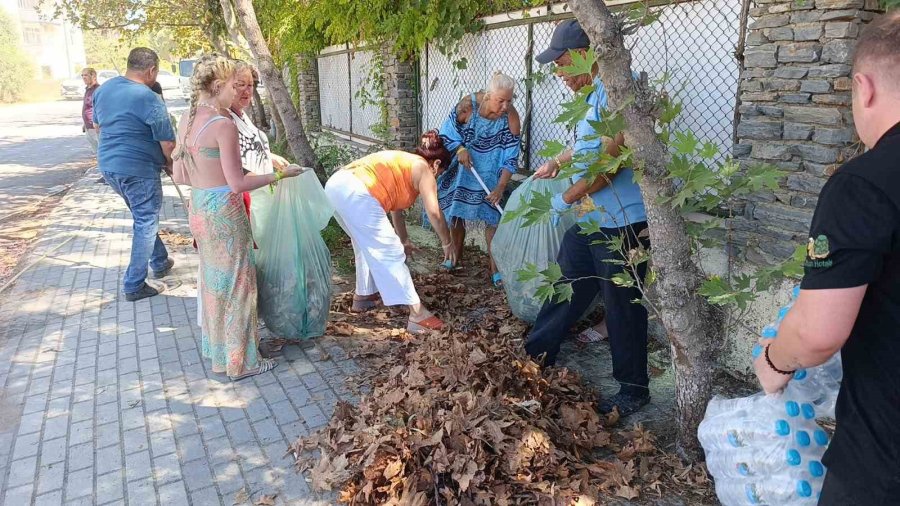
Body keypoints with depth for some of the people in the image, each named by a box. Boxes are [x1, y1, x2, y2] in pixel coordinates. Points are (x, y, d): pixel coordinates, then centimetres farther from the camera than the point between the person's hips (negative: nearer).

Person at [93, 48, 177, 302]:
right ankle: (134, 286, 7)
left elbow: (97, 124, 20)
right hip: (138, 170, -8)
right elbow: (168, 143, -15)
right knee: (146, 224, 3)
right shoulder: (149, 99, -19)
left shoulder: (103, 89, 6)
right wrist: (171, 164, 3)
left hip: (108, 164, 8)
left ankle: (160, 263, 37)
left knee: (143, 218, 24)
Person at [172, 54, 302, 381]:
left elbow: (179, 176, 9)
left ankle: (216, 348, 37)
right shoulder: (223, 125, -20)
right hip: (224, 212, -8)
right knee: (236, 283, 6)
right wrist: (278, 175, -10)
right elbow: (238, 184, -20)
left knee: (213, 280, 21)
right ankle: (241, 362, 18)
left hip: (198, 208, 8)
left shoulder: (186, 120, 5)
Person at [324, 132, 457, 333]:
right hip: (355, 193, -9)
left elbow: (395, 207, 39)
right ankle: (418, 314, -3)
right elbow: (434, 213, -2)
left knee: (368, 246, 26)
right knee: (389, 252, -5)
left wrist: (404, 241, 48)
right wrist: (448, 243, 11)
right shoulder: (422, 169, 8)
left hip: (336, 185, 9)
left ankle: (363, 296, 37)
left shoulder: (403, 163, 32)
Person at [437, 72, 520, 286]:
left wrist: (501, 186, -26)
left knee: (492, 216, -6)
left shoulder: (511, 117, -21)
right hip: (462, 169, 1)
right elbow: (448, 131, -8)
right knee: (455, 212, 9)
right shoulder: (468, 104, -23)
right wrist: (460, 149, -25)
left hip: (490, 174, -1)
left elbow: (510, 157, -18)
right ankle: (456, 257, 30)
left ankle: (495, 268, -2)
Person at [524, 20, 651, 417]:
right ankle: (536, 355, 36)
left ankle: (633, 390, 19)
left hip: (621, 224, -10)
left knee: (622, 307, 2)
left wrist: (567, 198, -13)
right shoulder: (592, 95, 12)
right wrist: (557, 162, 42)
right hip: (589, 220, 10)